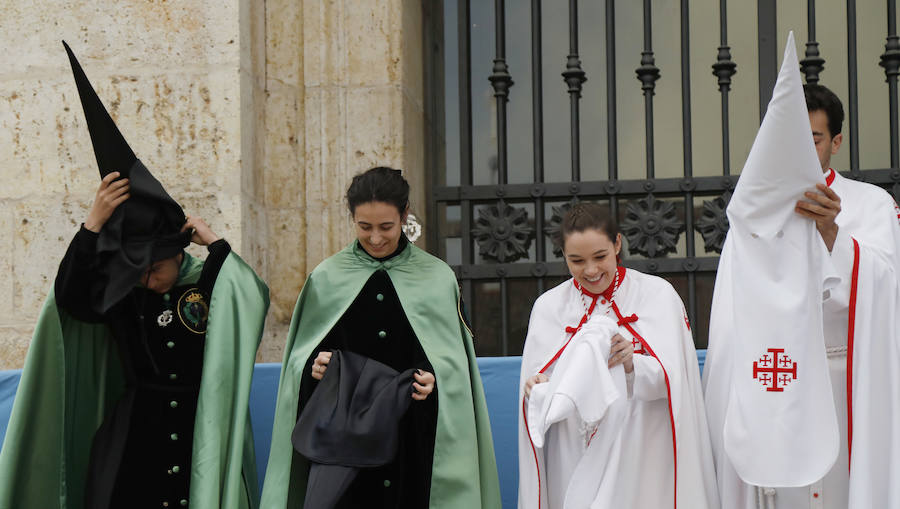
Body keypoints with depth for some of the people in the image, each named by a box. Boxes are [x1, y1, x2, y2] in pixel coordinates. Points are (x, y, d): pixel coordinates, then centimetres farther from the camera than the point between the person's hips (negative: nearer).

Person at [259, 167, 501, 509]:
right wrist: (313, 367, -12)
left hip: (415, 441, 0)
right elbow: (301, 355, 9)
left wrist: (435, 380, -15)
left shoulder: (437, 278, 5)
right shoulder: (327, 278, 7)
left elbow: (455, 359, 5)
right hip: (343, 434, 0)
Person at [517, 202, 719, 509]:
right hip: (575, 458, 2)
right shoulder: (549, 306, 6)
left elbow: (671, 380, -9)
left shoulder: (656, 294, -2)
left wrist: (631, 365, -31)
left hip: (640, 457, -2)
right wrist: (537, 389, -24)